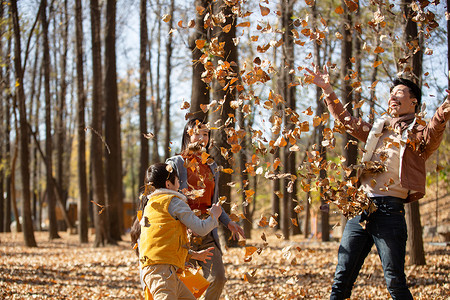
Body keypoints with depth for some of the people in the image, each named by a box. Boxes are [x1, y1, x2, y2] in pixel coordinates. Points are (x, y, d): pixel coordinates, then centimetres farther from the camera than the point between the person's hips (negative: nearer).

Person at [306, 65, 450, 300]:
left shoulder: (417, 133, 2)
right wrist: (327, 90, 25)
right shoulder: (377, 129, 21)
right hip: (361, 207, 6)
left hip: (390, 209, -5)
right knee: (342, 278, 5)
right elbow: (345, 119, 31)